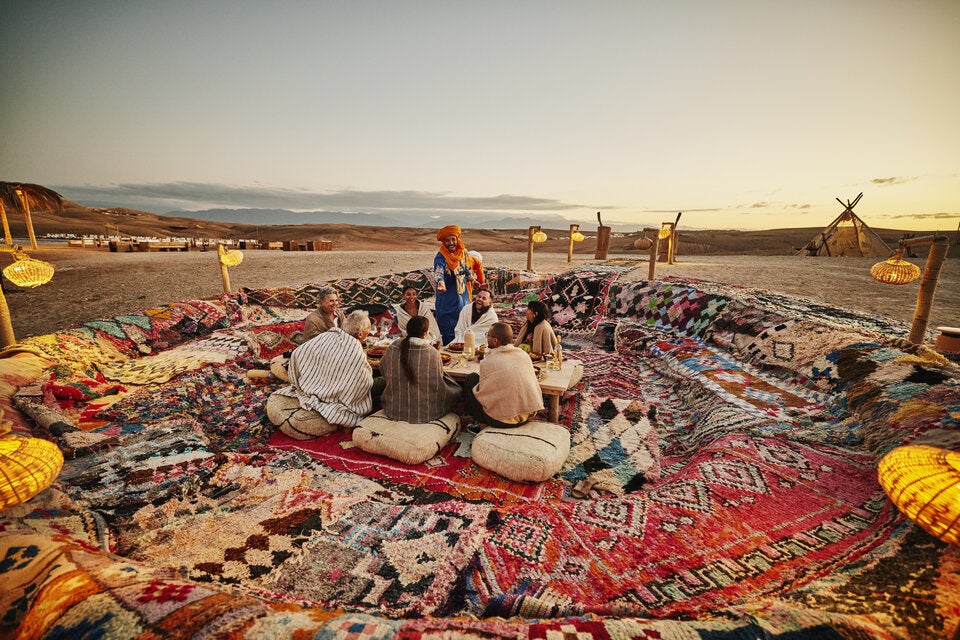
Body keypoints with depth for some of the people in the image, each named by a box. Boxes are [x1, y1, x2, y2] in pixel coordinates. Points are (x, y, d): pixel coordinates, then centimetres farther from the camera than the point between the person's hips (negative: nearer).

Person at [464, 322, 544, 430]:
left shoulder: (487, 362, -17)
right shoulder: (524, 354, -1)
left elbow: (483, 394, -9)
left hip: (502, 422, -6)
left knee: (470, 378, 9)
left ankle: (482, 424, 19)